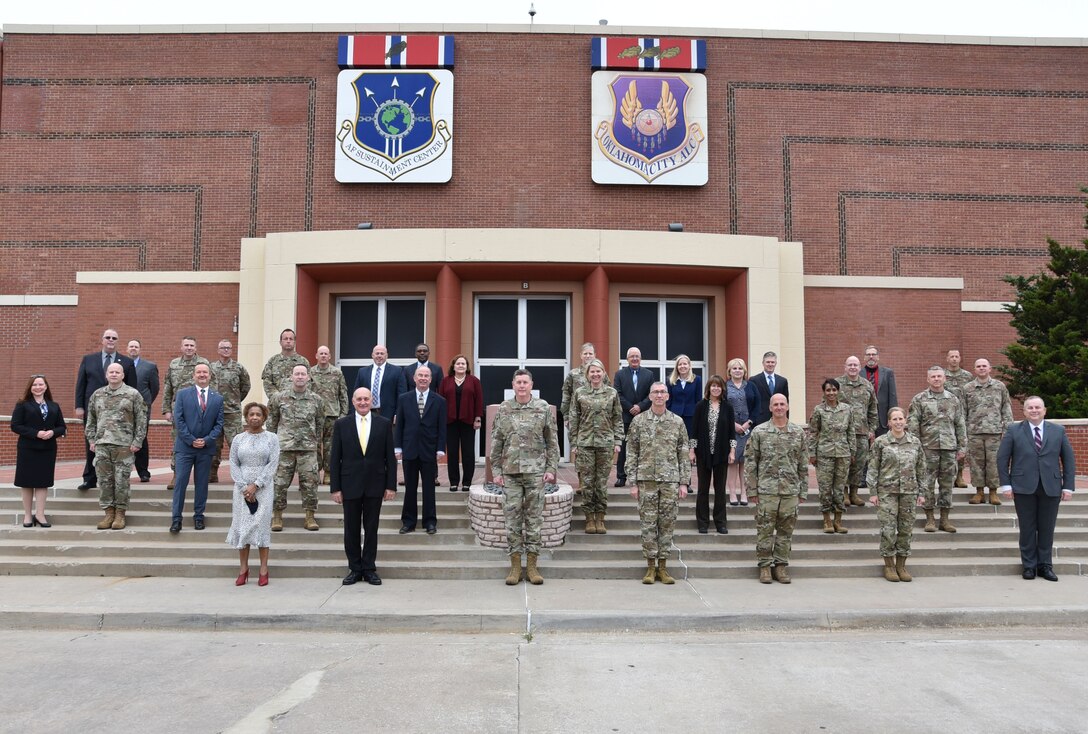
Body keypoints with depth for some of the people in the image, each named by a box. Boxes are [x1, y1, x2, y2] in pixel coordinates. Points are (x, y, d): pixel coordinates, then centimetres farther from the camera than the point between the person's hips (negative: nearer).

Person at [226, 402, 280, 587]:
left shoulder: (272, 438, 3)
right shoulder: (238, 439, 8)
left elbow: (273, 463, -4)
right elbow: (233, 464, 4)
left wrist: (256, 485, -12)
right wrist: (244, 487, -8)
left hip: (263, 488, -2)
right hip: (242, 489, 2)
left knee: (262, 525, -2)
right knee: (241, 526, 2)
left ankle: (263, 570, 4)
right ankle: (243, 568, 11)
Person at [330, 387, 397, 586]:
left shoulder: (384, 424, 2)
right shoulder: (342, 424, 2)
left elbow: (390, 457, 2)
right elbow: (334, 458, 1)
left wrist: (391, 485, -3)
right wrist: (335, 488, -4)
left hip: (375, 485, 0)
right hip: (350, 485, 0)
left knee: (371, 529, 7)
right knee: (351, 529, 7)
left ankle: (369, 569, 17)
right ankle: (355, 569, 18)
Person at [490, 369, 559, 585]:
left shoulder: (544, 408, 1)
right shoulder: (503, 409, 3)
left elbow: (552, 442, 4)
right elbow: (496, 443, 6)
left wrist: (551, 468, -3)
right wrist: (496, 471, 1)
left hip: (536, 472, -1)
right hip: (510, 472, 1)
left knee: (534, 519, 4)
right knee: (512, 519, 4)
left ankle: (532, 566, 13)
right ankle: (515, 566, 13)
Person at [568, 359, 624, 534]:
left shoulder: (612, 393, 6)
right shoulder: (579, 393, 4)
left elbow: (618, 419, 8)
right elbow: (573, 420, 6)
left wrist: (617, 442, 1)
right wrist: (573, 444, 1)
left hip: (606, 443, 0)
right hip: (585, 443, 0)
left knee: (602, 482, 4)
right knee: (587, 482, 1)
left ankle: (600, 518, 13)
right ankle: (589, 518, 11)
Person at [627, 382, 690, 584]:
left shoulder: (677, 422, 5)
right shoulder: (639, 421, 2)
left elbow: (684, 454, 6)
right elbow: (632, 453, 2)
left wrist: (684, 482, 0)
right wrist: (633, 483, -3)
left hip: (670, 480, 1)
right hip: (646, 479, -1)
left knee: (667, 524, 5)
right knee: (648, 524, 2)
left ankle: (663, 567, 15)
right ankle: (651, 567, 12)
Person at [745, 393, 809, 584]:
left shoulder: (799, 432, 7)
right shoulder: (759, 432, 0)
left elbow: (803, 465, 10)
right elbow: (750, 462, 0)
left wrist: (803, 491, 7)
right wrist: (752, 490, -4)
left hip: (791, 491, 2)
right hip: (766, 490, -2)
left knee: (786, 530, 7)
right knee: (765, 529, 1)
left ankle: (781, 565, 18)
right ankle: (765, 565, 12)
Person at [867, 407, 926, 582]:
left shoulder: (915, 442, 6)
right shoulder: (880, 442, -3)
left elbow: (921, 469, 11)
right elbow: (873, 469, -2)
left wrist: (921, 492, 8)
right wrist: (873, 492, -6)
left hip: (909, 491, 3)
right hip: (887, 491, -3)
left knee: (906, 528, 7)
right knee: (888, 528, -3)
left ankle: (901, 565, 19)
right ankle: (889, 565, 10)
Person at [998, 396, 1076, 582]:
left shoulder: (1058, 431, 9)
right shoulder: (1014, 432, 4)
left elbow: (1068, 459, 8)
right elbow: (1002, 458, 2)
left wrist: (1068, 486, 1)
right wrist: (1006, 484, -5)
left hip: (1051, 488, 1)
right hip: (1024, 488, -1)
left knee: (1047, 528, 5)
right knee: (1027, 528, 3)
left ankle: (1045, 565, 17)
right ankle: (1029, 566, 13)